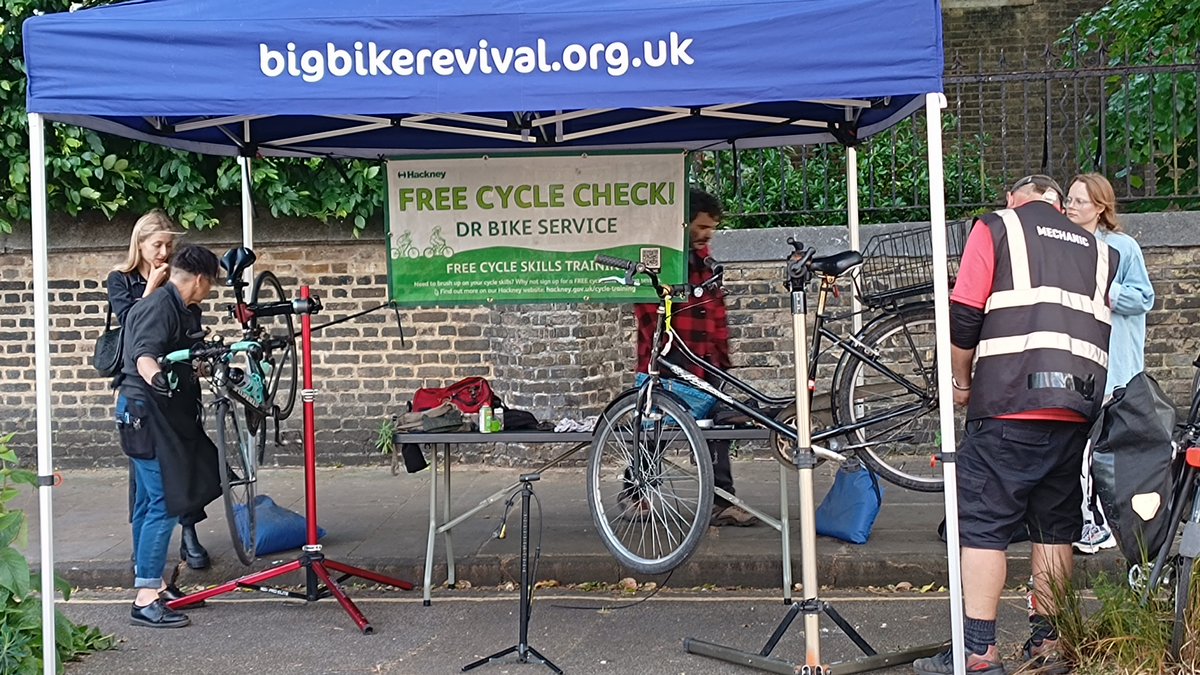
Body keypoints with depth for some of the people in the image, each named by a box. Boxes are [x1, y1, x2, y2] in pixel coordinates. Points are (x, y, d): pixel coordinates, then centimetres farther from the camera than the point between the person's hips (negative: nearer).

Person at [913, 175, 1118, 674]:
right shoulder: (1098, 250, 20)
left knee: (982, 525, -2)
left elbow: (964, 316, -1)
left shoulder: (998, 227, 6)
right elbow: (1101, 329, 19)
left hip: (1009, 407, -5)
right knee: (1055, 526, 13)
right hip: (1077, 409, 5)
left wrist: (962, 382, 11)